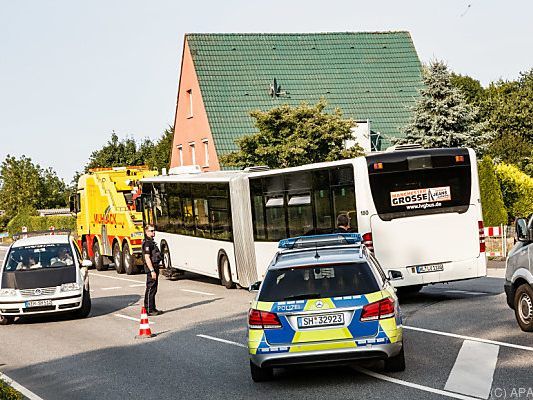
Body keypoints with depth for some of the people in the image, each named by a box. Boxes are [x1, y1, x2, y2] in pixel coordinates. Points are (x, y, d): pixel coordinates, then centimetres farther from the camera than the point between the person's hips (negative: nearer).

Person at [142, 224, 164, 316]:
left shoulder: (151, 242, 17)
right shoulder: (147, 243, -15)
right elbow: (147, 258, -22)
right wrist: (152, 270, -25)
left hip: (154, 268, 10)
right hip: (151, 268, -10)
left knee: (153, 290, 14)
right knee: (150, 290, -7)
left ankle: (152, 308, 21)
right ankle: (149, 310, -4)